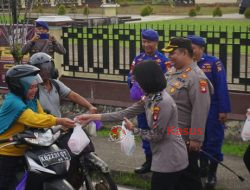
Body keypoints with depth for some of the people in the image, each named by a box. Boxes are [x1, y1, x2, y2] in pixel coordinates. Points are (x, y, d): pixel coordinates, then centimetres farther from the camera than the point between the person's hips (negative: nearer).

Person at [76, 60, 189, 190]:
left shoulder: (163, 102, -25)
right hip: (164, 156, 10)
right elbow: (126, 113, 7)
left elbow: (156, 136, -21)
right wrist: (93, 117, 5)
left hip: (170, 159, -10)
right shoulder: (151, 97, 6)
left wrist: (133, 129, -5)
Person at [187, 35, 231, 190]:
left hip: (212, 110, -4)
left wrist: (224, 110, -15)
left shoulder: (214, 62, -11)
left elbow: (222, 87, -13)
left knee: (213, 141, 4)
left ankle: (212, 174, 15)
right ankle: (203, 168, 33)